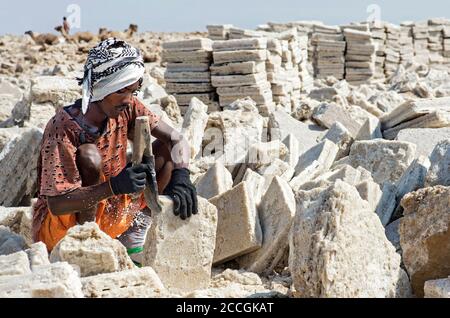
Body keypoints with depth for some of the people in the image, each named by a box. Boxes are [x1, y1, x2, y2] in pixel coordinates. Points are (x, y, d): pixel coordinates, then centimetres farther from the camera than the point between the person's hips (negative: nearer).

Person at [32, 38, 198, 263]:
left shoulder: (127, 108, -9)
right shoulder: (63, 129, -26)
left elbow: (176, 140, -8)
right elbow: (57, 205, -29)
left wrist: (181, 176, -30)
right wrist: (114, 186, -41)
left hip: (105, 211, 6)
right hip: (60, 225, -6)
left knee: (165, 149, -6)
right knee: (89, 155, -33)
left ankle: (133, 235, -6)